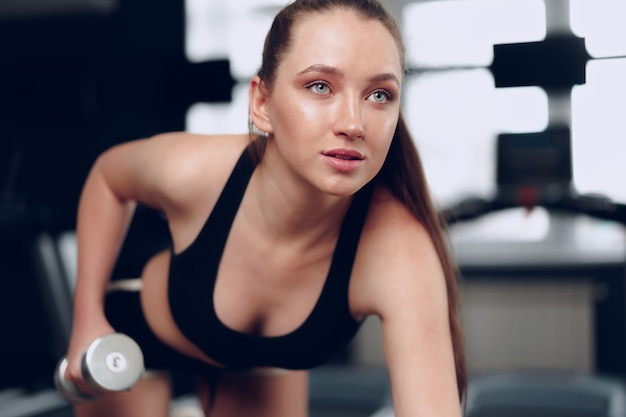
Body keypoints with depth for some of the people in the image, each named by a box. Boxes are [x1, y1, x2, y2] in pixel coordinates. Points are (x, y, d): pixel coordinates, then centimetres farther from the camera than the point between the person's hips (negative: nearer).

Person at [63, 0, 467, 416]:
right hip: (134, 334, 0)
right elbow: (107, 176, -10)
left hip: (261, 361, 1)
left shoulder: (399, 252, -39)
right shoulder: (193, 173, -34)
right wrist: (88, 317, -14)